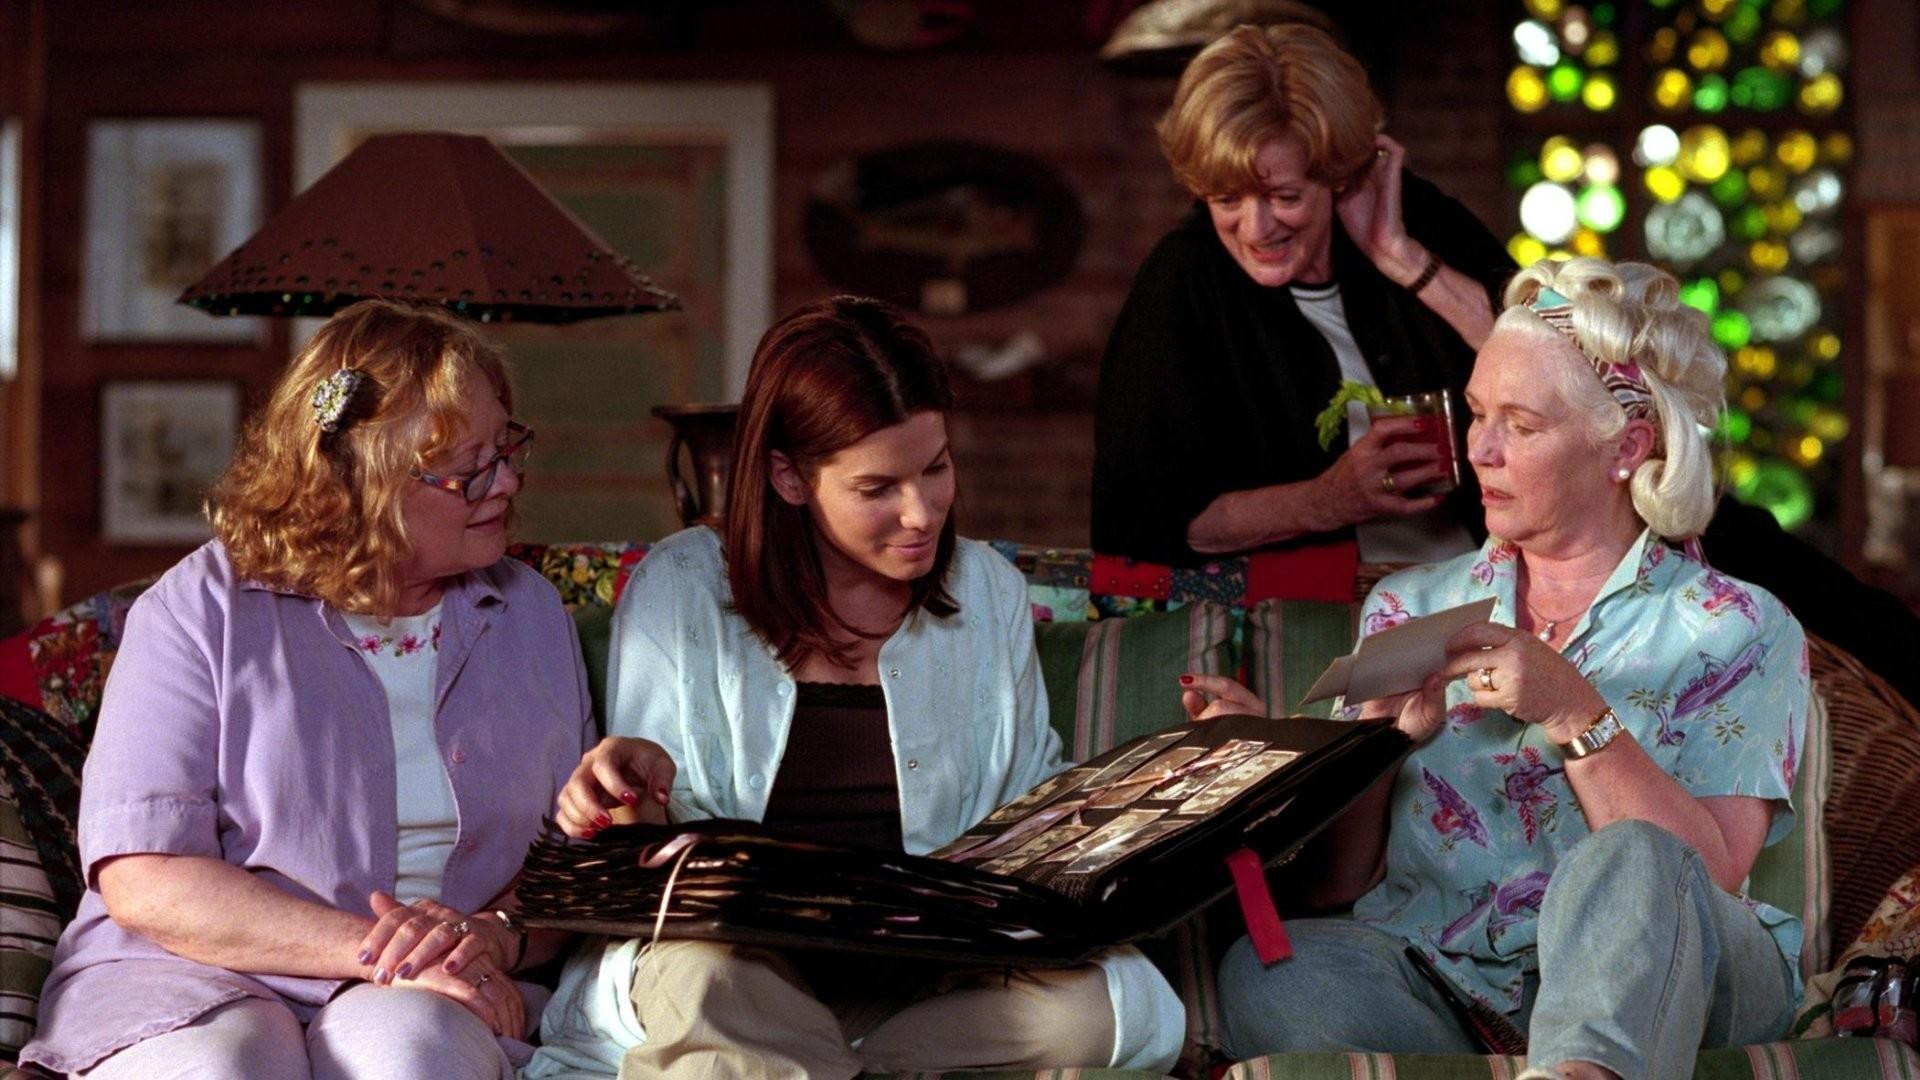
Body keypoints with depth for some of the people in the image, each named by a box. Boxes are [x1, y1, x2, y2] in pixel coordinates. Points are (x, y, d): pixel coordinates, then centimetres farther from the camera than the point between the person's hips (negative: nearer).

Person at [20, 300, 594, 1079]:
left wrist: (496, 935, -14)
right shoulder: (203, 609, -1)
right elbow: (141, 881, -10)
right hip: (193, 980, -2)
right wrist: (373, 950, -19)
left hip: (422, 1000, 2)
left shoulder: (531, 615, 13)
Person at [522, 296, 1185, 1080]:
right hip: (740, 954, -4)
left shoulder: (988, 591, 12)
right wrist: (644, 790, -21)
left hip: (935, 975, 4)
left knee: (1119, 1003, -28)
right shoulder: (682, 592, 2)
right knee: (705, 970, -40)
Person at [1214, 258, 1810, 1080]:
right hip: (1435, 984, 3)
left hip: (1649, 983, -3)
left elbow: (1708, 875, -8)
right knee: (1270, 968, -30)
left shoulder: (1738, 633, 6)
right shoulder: (1413, 609, 17)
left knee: (1631, 862, -36)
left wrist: (1575, 718, -17)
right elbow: (1332, 882, 12)